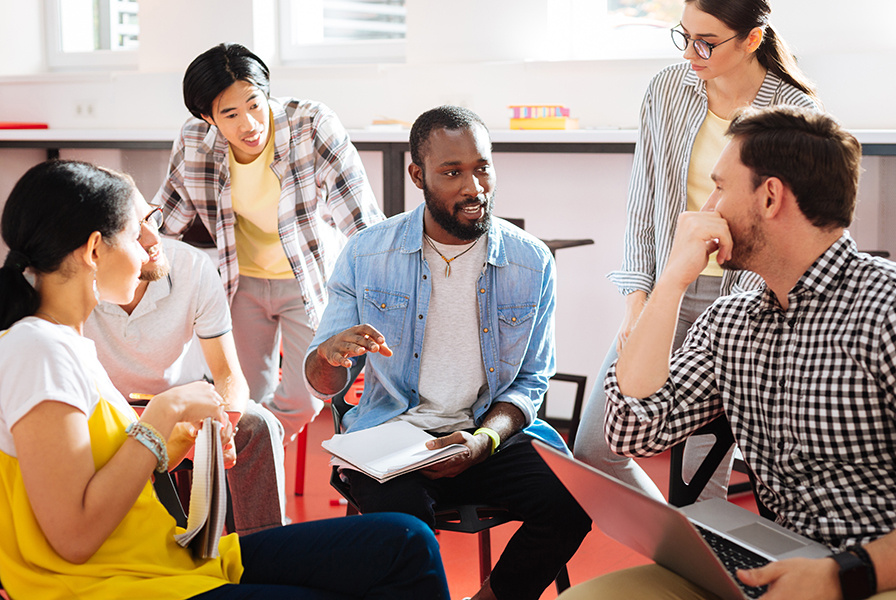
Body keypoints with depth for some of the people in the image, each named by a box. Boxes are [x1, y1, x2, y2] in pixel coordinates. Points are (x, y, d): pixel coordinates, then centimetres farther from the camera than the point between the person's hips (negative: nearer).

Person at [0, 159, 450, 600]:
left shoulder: (66, 344, 14)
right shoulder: (37, 350, -16)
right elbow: (74, 537, -23)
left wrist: (180, 441, 3)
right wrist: (165, 412, -16)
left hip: (175, 558, 9)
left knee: (405, 542, -3)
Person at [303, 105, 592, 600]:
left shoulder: (532, 262, -1)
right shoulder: (366, 254, -2)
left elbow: (529, 383, 5)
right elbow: (323, 384, 3)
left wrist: (483, 441, -16)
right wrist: (330, 355, -23)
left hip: (491, 432, 2)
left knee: (571, 503, -23)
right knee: (401, 514, -34)